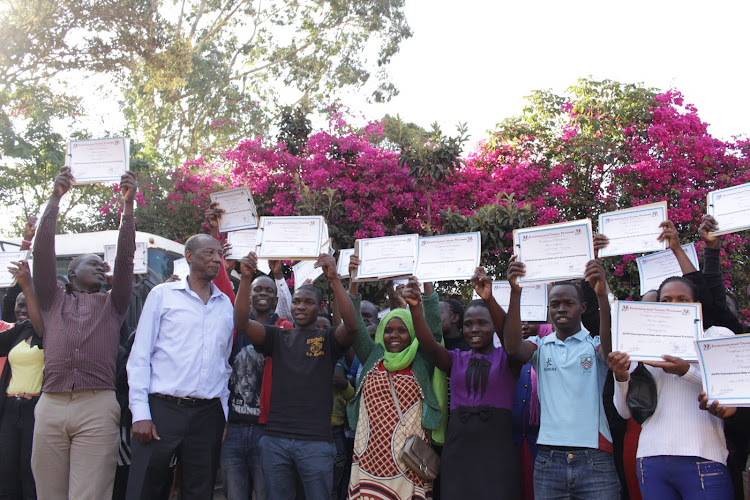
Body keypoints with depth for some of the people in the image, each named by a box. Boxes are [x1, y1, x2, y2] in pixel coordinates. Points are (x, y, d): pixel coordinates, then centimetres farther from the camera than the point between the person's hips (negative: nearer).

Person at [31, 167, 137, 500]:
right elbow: (43, 252, 12)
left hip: (97, 406, -1)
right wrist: (55, 199, 6)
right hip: (50, 405, 1)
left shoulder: (112, 304, 21)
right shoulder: (53, 300, 22)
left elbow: (125, 257, 11)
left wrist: (128, 204, 3)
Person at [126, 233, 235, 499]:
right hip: (164, 408, -3)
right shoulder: (163, 294, 4)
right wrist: (140, 413, -8)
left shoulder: (226, 305, 14)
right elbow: (140, 355, 0)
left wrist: (224, 413, 11)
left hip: (208, 414, 4)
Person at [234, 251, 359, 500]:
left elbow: (351, 324, -16)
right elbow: (241, 323, -2)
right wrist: (246, 278, -16)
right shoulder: (278, 337, 12)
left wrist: (334, 279, -26)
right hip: (275, 439, 3)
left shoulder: (328, 338, 5)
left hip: (316, 442, -2)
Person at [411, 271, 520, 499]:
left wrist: (489, 299, -34)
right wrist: (415, 308, -25)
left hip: (496, 449, -2)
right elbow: (430, 345, -7)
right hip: (456, 451, 2)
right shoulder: (456, 359, 12)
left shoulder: (506, 357, 5)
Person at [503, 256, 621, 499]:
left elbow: (611, 348, -16)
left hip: (595, 459, -1)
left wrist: (602, 295, -30)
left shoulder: (595, 344, 7)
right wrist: (515, 292, -21)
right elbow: (513, 347, -11)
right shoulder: (541, 346, 10)